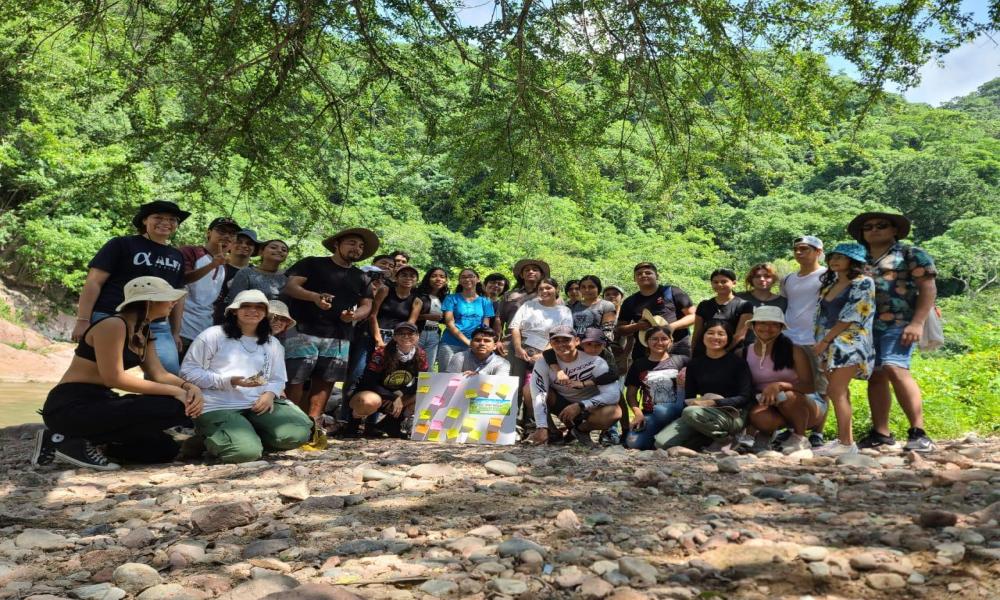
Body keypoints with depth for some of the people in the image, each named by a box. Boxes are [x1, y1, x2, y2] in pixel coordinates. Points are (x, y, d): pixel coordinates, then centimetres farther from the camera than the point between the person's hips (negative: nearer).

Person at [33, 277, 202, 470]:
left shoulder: (144, 332, 12)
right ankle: (77, 443, -11)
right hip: (70, 407, -9)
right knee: (171, 409, -24)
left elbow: (159, 374, 6)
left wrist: (188, 387, -15)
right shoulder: (113, 325, -17)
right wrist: (173, 391, -22)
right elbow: (114, 378, -23)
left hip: (99, 403, 10)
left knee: (166, 449, 4)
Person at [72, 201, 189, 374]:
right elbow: (94, 282, -5)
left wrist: (176, 332, 19)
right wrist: (83, 320, -11)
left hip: (157, 327, 5)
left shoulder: (177, 256, 18)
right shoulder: (122, 244, 0)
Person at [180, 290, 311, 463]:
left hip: (258, 404, 5)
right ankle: (212, 435, 5)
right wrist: (228, 382, -16)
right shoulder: (213, 335, -1)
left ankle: (249, 434, 8)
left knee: (297, 434, -19)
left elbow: (277, 379, 17)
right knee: (247, 451, -30)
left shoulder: (272, 344, 16)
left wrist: (270, 394, -9)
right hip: (219, 407, -5)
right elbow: (188, 371, -4)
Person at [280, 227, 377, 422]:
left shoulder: (361, 277, 19)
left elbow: (367, 305, 17)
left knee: (324, 382, 1)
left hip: (339, 338, 4)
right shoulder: (312, 264, 8)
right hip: (304, 332, -4)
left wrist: (354, 315, -6)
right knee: (295, 380, -8)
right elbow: (290, 287, -2)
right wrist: (315, 296, -20)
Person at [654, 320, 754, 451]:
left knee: (691, 412, -36)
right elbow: (688, 397, 13)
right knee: (662, 443, -22)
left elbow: (745, 397, -5)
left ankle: (726, 439, -13)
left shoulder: (737, 362, 2)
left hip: (732, 415, -4)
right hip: (701, 414, 4)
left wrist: (711, 403, -15)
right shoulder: (695, 364, 13)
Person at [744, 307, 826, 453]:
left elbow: (809, 387, -15)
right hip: (773, 408, 1)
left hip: (808, 406, 0)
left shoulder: (794, 351, -9)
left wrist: (780, 385, -32)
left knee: (787, 396, -36)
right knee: (757, 415, -35)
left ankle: (800, 439, -9)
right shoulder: (745, 353, 0)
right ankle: (767, 436, 1)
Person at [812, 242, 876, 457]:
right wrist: (821, 342, 9)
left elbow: (850, 317, -13)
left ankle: (846, 443, -9)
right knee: (835, 392, 8)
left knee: (837, 392, -13)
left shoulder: (863, 283, -6)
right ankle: (845, 438, 15)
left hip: (848, 342, -8)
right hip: (828, 345, 8)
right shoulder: (829, 284, 17)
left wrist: (825, 341, -13)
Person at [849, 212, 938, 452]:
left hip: (899, 324, -6)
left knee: (895, 369, -22)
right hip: (867, 326, 6)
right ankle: (880, 433, 11)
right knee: (875, 376, 5)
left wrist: (917, 323, -13)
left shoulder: (911, 254, 6)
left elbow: (928, 288, -1)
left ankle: (918, 432, -18)